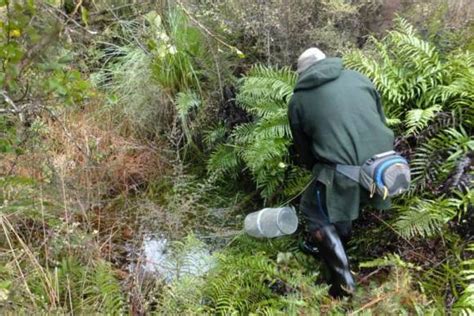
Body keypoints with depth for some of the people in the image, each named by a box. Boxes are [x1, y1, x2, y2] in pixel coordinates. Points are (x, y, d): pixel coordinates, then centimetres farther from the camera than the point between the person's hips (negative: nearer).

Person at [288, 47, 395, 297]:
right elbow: (382, 121, 21)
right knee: (340, 202, 31)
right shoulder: (357, 77, 16)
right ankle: (331, 246, 48)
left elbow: (303, 150, 14)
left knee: (314, 211, 17)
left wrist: (314, 167, 34)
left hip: (343, 171, -5)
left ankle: (343, 279, 12)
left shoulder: (298, 100, 8)